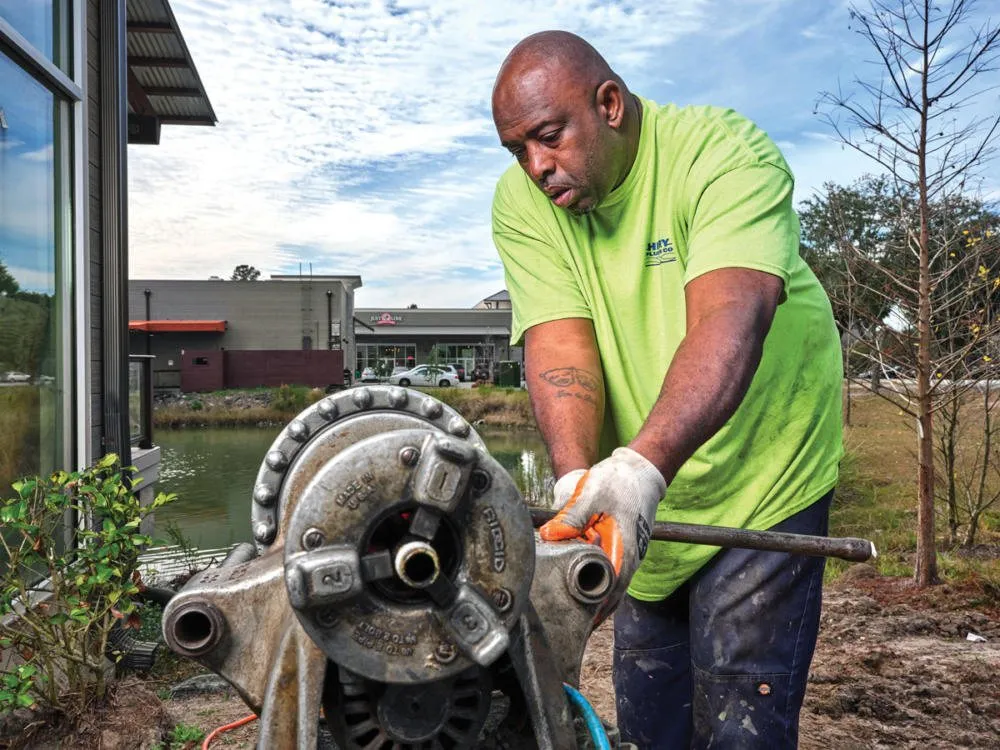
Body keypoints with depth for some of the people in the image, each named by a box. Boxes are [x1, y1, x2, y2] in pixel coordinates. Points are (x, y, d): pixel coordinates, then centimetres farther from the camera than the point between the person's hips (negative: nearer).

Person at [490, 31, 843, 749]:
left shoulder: (725, 151, -20)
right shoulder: (521, 203, -7)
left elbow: (730, 318, -35)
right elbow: (558, 342, -17)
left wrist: (643, 465, -49)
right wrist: (577, 480, -34)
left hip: (762, 477, -4)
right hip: (637, 489, 4)